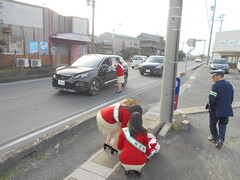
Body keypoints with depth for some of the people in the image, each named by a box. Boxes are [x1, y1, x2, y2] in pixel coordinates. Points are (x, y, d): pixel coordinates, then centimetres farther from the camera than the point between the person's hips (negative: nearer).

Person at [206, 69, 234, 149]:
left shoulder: (216, 86, -20)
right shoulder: (230, 85, 4)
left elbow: (211, 99, -23)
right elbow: (231, 98, 9)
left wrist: (210, 107, -8)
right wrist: (227, 106, 17)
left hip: (216, 110, -6)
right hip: (227, 110, 6)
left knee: (212, 124, 14)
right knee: (223, 124, 18)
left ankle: (214, 139, 26)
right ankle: (221, 139, 5)